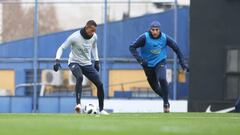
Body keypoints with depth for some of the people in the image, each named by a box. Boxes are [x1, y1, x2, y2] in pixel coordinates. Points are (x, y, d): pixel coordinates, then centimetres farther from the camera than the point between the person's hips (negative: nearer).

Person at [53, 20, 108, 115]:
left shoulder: (94, 37, -6)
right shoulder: (75, 37, -21)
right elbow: (62, 48, -15)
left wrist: (96, 61, 14)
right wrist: (57, 60, -29)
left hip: (87, 64, 5)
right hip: (74, 63, -5)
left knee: (100, 84, -4)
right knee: (79, 77, -38)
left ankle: (101, 109, 13)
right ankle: (78, 104, -41)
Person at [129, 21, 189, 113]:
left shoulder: (165, 38, -12)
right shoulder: (145, 38, -18)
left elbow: (176, 48, -1)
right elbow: (132, 47, -16)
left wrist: (182, 63, -4)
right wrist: (140, 59, -29)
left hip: (160, 63, -1)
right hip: (148, 65, 1)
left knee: (162, 79, -29)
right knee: (155, 88, 7)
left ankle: (166, 103, -15)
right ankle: (165, 97, 39)